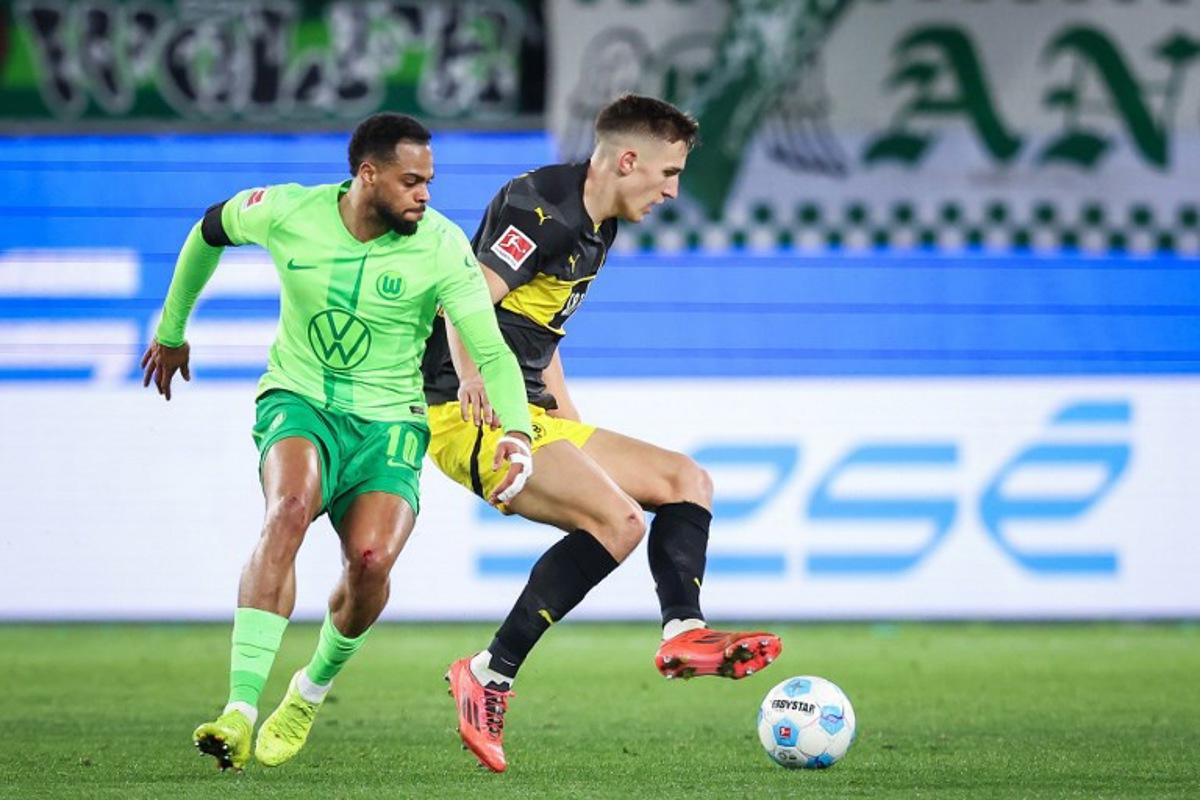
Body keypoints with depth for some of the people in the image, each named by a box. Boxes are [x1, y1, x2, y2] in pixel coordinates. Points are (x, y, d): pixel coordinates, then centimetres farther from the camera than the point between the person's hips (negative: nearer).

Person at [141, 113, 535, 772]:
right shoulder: (286, 213, -7)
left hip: (388, 421, 0)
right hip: (299, 401, 0)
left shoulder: (441, 247, -11)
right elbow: (210, 230, 14)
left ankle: (313, 688, 10)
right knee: (290, 508, -34)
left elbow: (490, 352, -12)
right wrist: (171, 331, 26)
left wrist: (516, 430, -30)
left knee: (372, 559, -25)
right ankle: (241, 709, -39)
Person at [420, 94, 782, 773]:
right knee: (617, 520, -26)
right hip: (470, 415, -11)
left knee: (688, 481, 11)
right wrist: (474, 378, -38)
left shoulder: (597, 229, 17)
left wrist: (574, 429, 24)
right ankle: (490, 676, -24)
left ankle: (683, 633, -7)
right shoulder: (541, 208, -14)